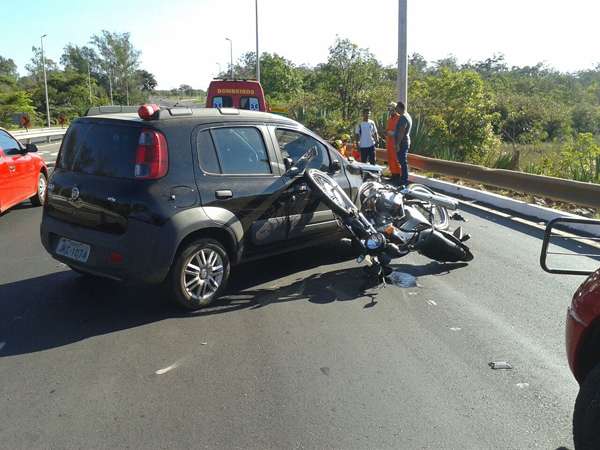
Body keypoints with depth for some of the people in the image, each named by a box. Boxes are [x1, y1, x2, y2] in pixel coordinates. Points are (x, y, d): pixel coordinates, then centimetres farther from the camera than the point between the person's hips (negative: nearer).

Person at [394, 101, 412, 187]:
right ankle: (404, 179, 22)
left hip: (402, 143, -11)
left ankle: (404, 180, -6)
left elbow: (401, 132, -22)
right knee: (403, 162, 15)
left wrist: (397, 144, -22)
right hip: (406, 142, 11)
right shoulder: (407, 116, 16)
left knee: (403, 162, -8)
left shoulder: (403, 117, -17)